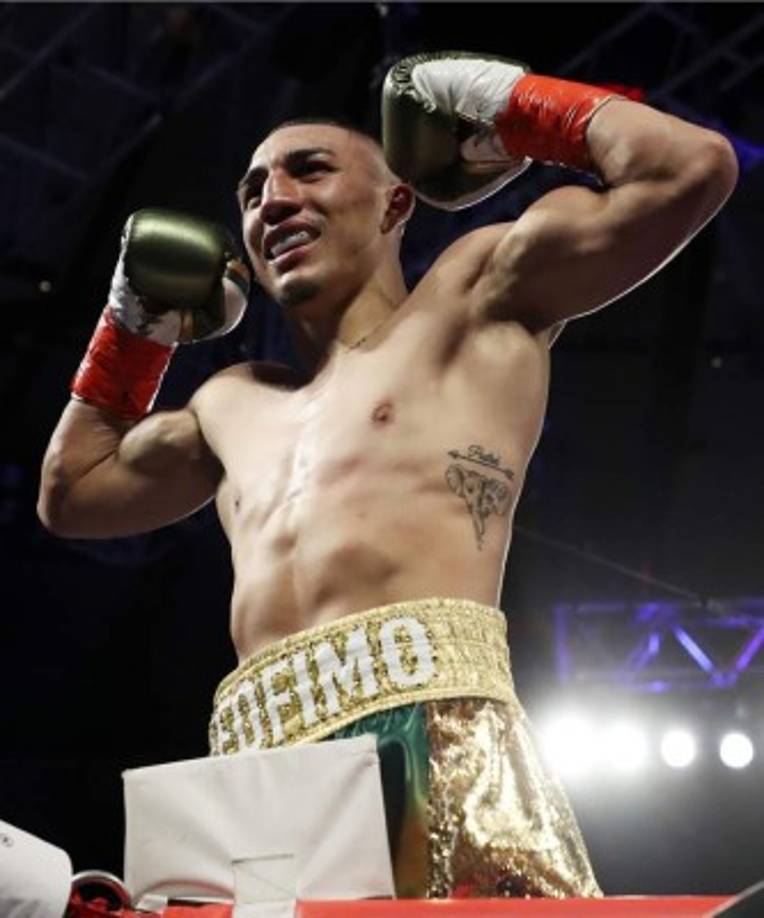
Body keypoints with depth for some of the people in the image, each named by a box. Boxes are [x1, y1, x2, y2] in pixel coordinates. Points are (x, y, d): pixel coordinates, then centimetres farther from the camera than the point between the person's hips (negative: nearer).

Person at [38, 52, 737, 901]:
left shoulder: (474, 292, 17)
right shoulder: (236, 404, 34)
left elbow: (691, 168, 9)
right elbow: (72, 492, 47)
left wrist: (507, 102, 19)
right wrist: (134, 321, 41)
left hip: (428, 726, -5)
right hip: (259, 770, 6)